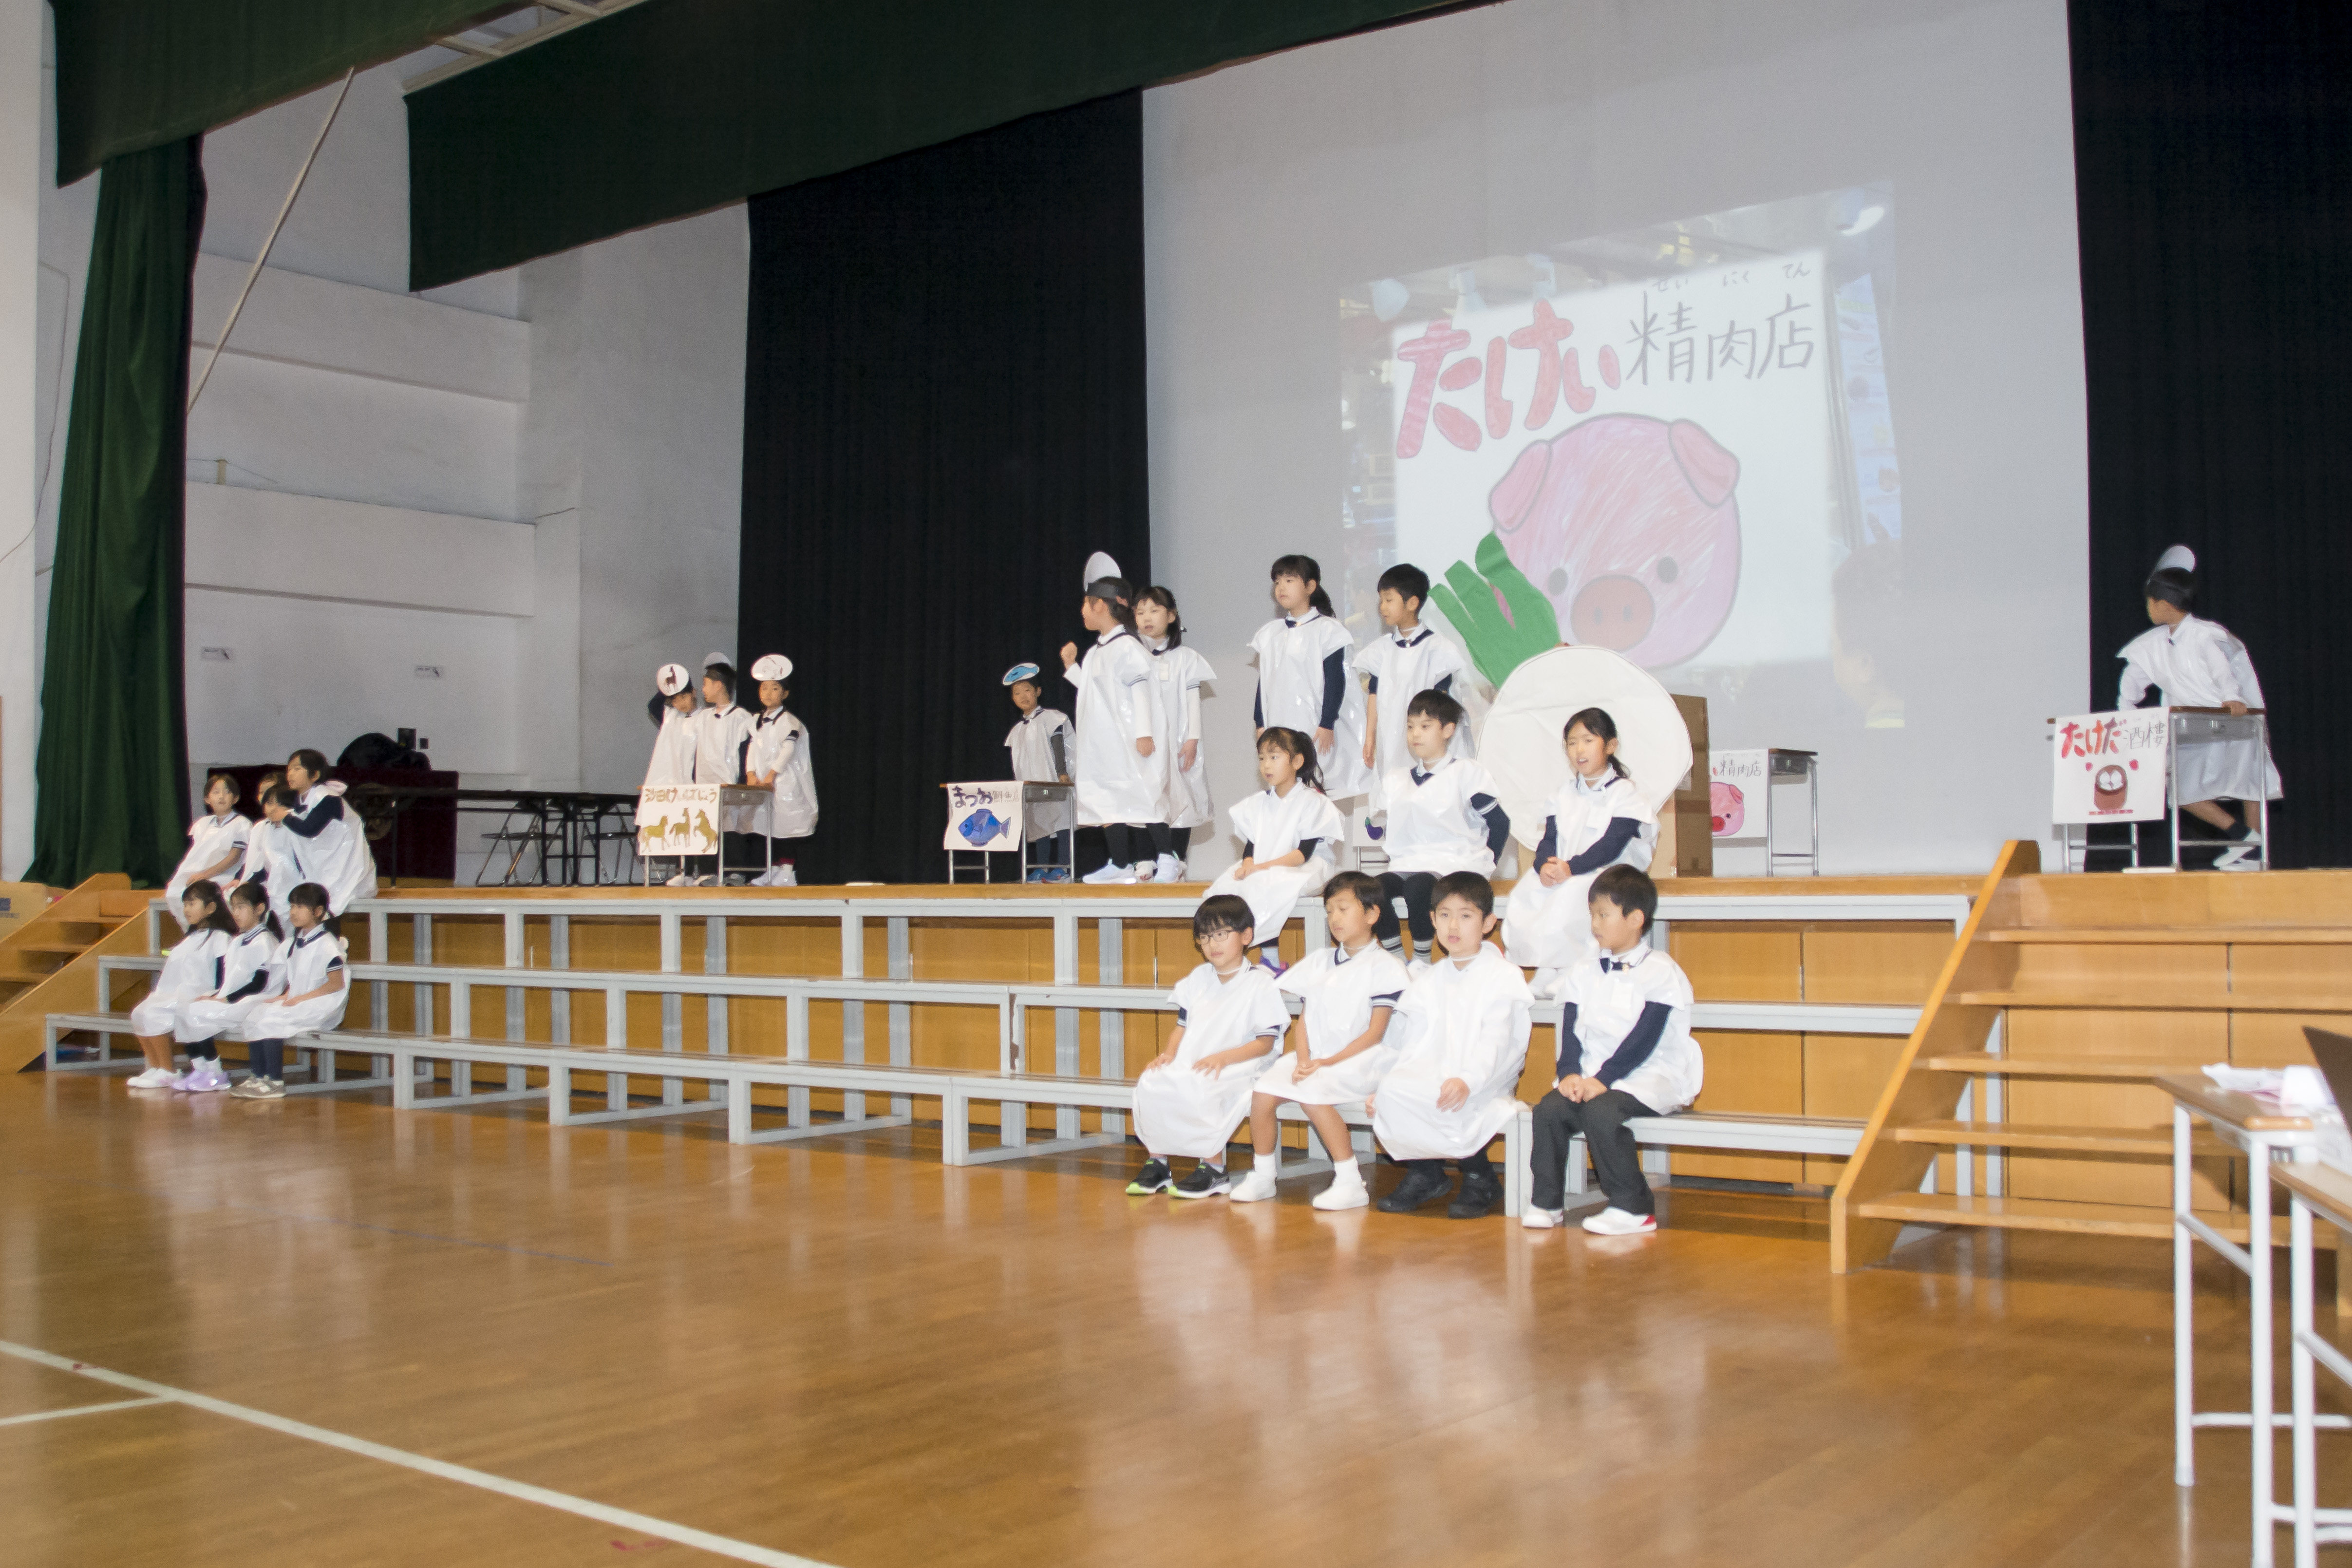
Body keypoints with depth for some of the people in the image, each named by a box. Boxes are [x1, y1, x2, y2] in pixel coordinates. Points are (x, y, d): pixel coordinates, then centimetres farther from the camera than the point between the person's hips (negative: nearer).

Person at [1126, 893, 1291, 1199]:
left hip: (1235, 1070, -6)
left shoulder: (1260, 983, -2)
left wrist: (1223, 1058, -19)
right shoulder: (1198, 978, 17)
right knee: (1150, 1082, -23)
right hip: (1187, 1066, 6)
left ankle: (1213, 1168, -19)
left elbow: (1266, 1042, -7)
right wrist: (1169, 1054, -2)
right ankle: (1157, 1163, -8)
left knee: (1199, 1090, -36)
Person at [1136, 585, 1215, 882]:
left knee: (1180, 798, -5)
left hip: (1176, 740, -2)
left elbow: (1193, 700, 1)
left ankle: (1174, 861, -4)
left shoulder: (1185, 658, 5)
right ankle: (1153, 861, 2)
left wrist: (1192, 739, -7)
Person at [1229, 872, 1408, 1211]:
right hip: (1314, 1058, 6)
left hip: (1359, 1059, -6)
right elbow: (1304, 1021, 11)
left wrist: (1328, 1062, -17)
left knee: (1310, 1091, -32)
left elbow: (1374, 1033, -10)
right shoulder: (1319, 961, 16)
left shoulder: (1384, 967, -4)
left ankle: (1351, 1183, -24)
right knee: (1262, 1092, -15)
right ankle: (1262, 1176, 3)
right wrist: (1302, 1060, -8)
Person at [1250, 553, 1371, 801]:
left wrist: (1327, 725, -13)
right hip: (1279, 729, 5)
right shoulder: (1271, 633, 13)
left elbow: (1336, 681, -7)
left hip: (1316, 731, -5)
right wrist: (1261, 724, 12)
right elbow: (1264, 681, 16)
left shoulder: (1327, 630, -4)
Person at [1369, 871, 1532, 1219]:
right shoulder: (1430, 979, 17)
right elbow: (1416, 1043, 14)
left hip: (1484, 1083, -5)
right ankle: (1423, 1174, 1)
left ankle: (1480, 1180, -7)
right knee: (1387, 1095, -24)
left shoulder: (1504, 975, -1)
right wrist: (1386, 1084, -1)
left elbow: (1494, 1042, -14)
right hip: (1429, 1079, 5)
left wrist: (1466, 1080, -32)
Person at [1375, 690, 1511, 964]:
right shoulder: (1396, 782, 18)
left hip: (1456, 866, -5)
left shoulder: (1467, 773, 2)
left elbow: (1500, 823, 1)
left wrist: (1482, 868, -3)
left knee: (1418, 886, -37)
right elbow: (1389, 834, 25)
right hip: (1408, 866, 5)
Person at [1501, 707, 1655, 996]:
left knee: (1571, 894, -35)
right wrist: (1545, 865, -18)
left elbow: (1611, 846, -15)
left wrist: (1571, 868, -27)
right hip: (1559, 872, 6)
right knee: (1526, 892, -20)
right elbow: (1549, 839, 5)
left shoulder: (1624, 793, -4)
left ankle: (1568, 972, -26)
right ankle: (1546, 969, -18)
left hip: (1607, 874, -6)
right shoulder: (1565, 794, 15)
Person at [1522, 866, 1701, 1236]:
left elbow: (1643, 1041, -14)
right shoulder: (1585, 973, 13)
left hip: (1649, 1077, -6)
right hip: (1593, 1075, 6)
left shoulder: (1660, 971, -6)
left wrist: (1603, 1079, -21)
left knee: (1600, 1110, -32)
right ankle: (1546, 1202, -7)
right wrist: (1570, 1073, -13)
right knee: (1549, 1108, -20)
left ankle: (1633, 1208, -19)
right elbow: (1571, 1033, 6)